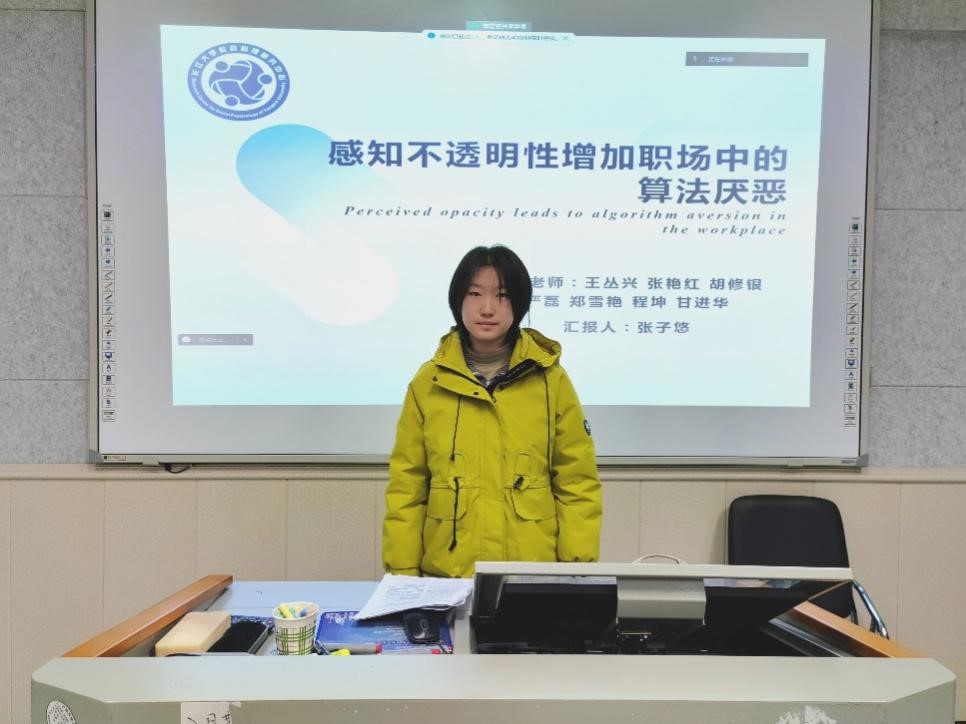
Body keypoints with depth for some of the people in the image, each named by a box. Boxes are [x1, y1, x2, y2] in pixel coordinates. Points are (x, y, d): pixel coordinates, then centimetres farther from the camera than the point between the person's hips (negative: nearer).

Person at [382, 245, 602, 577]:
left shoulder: (552, 380, -2)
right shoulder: (428, 382, 0)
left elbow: (577, 485, -1)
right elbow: (406, 488, 2)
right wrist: (402, 573, -3)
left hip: (534, 574, 0)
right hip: (446, 574, 1)